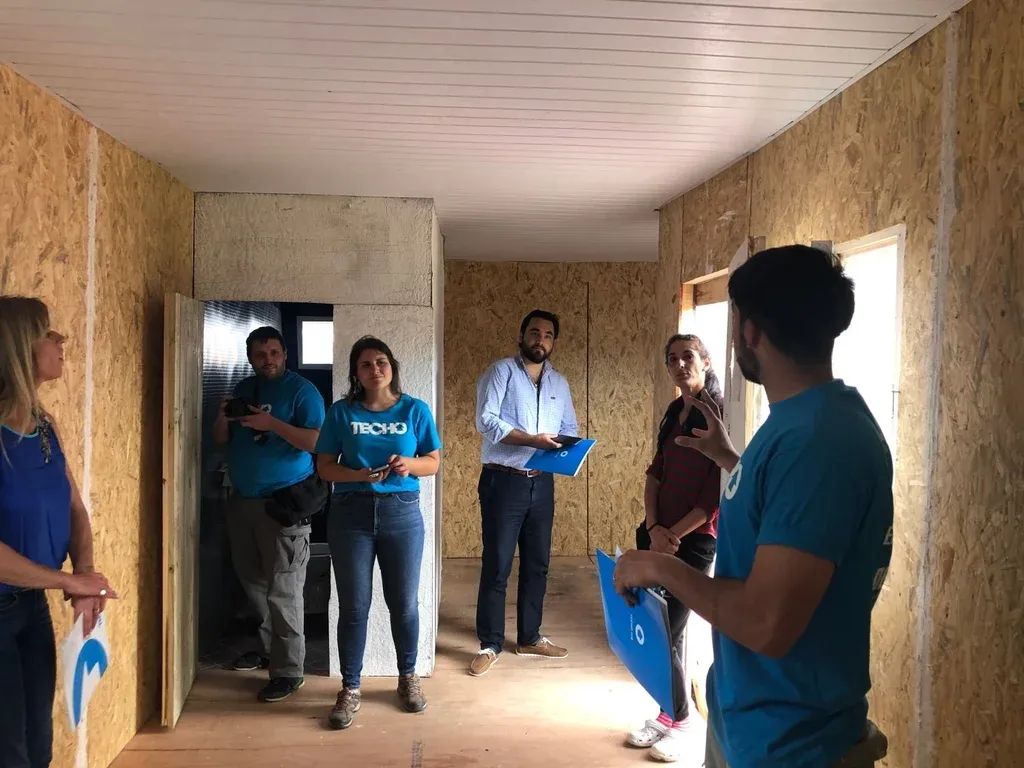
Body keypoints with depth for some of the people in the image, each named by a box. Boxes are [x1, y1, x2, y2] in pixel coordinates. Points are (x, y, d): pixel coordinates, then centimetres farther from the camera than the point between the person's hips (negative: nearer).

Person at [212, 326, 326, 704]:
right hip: (242, 500, 7)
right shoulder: (242, 389, 13)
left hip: (283, 503, -7)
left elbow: (316, 441, -17)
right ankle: (268, 647, 33)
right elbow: (221, 440, 13)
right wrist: (223, 419, -7)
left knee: (283, 590, -5)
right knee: (253, 580, 16)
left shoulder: (302, 391, -7)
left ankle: (288, 670, 2)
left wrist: (271, 423, -25)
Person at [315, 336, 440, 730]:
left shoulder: (415, 410, 3)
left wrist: (409, 464, -16)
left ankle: (408, 678, 28)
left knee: (404, 603, 8)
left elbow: (433, 462, 6)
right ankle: (350, 690, 16)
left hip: (402, 513, 0)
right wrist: (358, 475, -17)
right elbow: (324, 466, 1)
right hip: (351, 513, 0)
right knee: (353, 606, 4)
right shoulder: (342, 412, 2)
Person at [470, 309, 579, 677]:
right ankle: (490, 644, 12)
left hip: (542, 483, 6)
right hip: (503, 482, -5)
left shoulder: (559, 382, 13)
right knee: (497, 565, 1)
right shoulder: (501, 372, -5)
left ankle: (530, 638, 27)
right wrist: (533, 439, -23)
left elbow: (570, 427, 14)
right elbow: (486, 420, -16)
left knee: (537, 563, 13)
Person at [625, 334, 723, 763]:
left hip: (693, 540, -7)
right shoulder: (673, 413, 10)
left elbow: (718, 492, -16)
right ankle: (668, 713, 27)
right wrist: (653, 528, -5)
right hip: (657, 534, 7)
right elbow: (655, 474, 9)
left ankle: (682, 722, 17)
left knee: (668, 631, -2)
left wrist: (674, 535, -13)